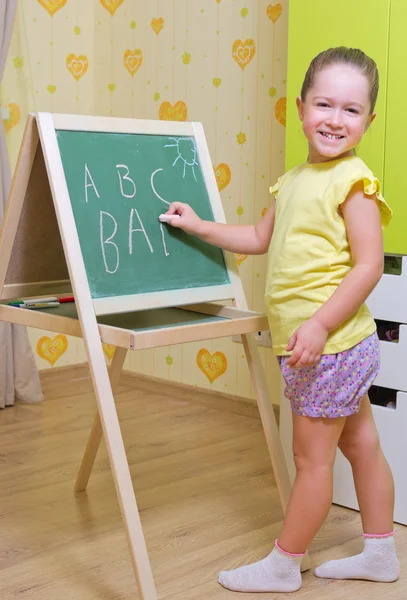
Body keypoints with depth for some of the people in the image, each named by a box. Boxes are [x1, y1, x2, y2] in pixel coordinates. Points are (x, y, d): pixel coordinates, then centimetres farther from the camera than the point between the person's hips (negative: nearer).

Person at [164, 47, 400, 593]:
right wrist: (199, 227, 19)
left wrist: (319, 325, -25)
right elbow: (259, 239, 23)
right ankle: (379, 553, 32)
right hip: (324, 347, 9)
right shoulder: (294, 181, 12)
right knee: (361, 446, 18)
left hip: (331, 343, -9)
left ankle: (284, 565, 19)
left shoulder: (352, 180, -16)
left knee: (311, 457, 4)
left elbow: (369, 265, -21)